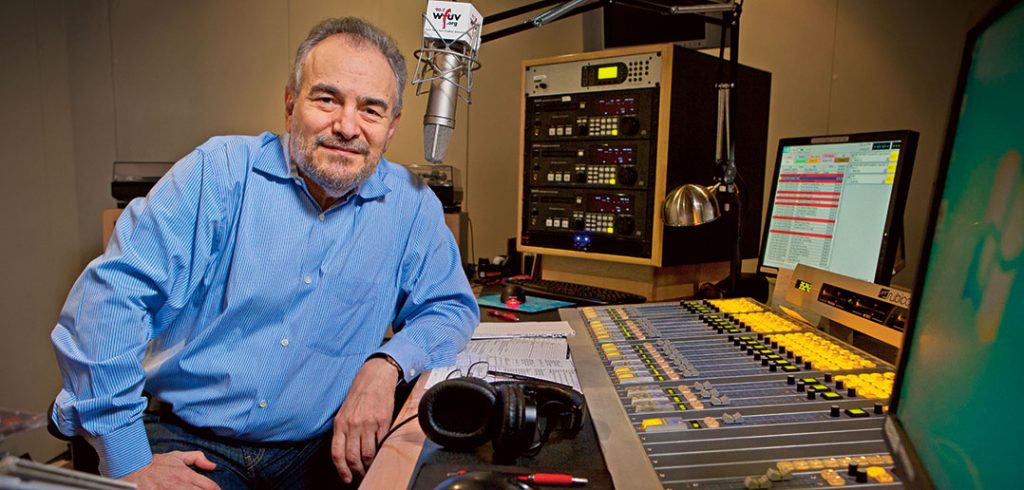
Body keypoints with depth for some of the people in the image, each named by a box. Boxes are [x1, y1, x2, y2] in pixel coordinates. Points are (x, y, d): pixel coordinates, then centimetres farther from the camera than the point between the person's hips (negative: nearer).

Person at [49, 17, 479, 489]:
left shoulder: (411, 206, -3)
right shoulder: (220, 171, -8)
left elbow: (451, 307, 5)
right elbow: (111, 292, -11)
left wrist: (386, 363, -15)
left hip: (313, 451, 2)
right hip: (186, 443, -1)